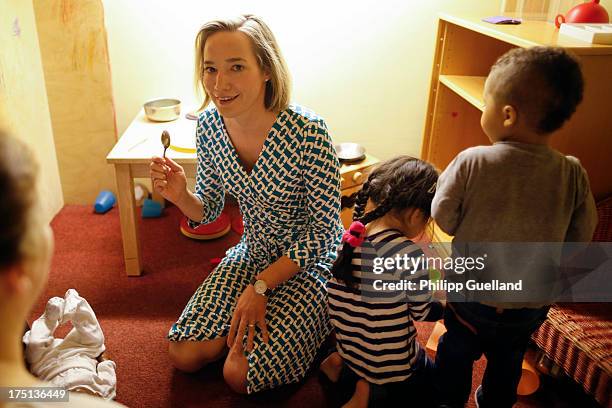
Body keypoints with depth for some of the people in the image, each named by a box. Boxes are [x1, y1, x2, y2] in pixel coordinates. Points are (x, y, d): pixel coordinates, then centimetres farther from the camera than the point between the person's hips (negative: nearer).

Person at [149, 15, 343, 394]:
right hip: (253, 252, 5)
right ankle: (250, 322, 24)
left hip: (309, 262, -5)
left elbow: (325, 230, -19)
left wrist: (260, 286, -18)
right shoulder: (209, 124, -11)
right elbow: (209, 211, 2)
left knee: (241, 374, -10)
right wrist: (180, 195, -21)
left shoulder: (308, 131, -29)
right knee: (184, 354, 2)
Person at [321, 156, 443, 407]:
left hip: (349, 349, 6)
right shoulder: (407, 253, -29)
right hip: (393, 365, -5)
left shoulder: (345, 239, -11)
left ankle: (345, 370, 9)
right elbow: (422, 312, -13)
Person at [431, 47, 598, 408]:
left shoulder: (472, 162, -27)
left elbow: (445, 219, -15)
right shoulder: (574, 174, -18)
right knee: (507, 361, 29)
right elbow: (579, 238, -6)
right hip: (533, 304, 3)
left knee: (457, 352, 26)